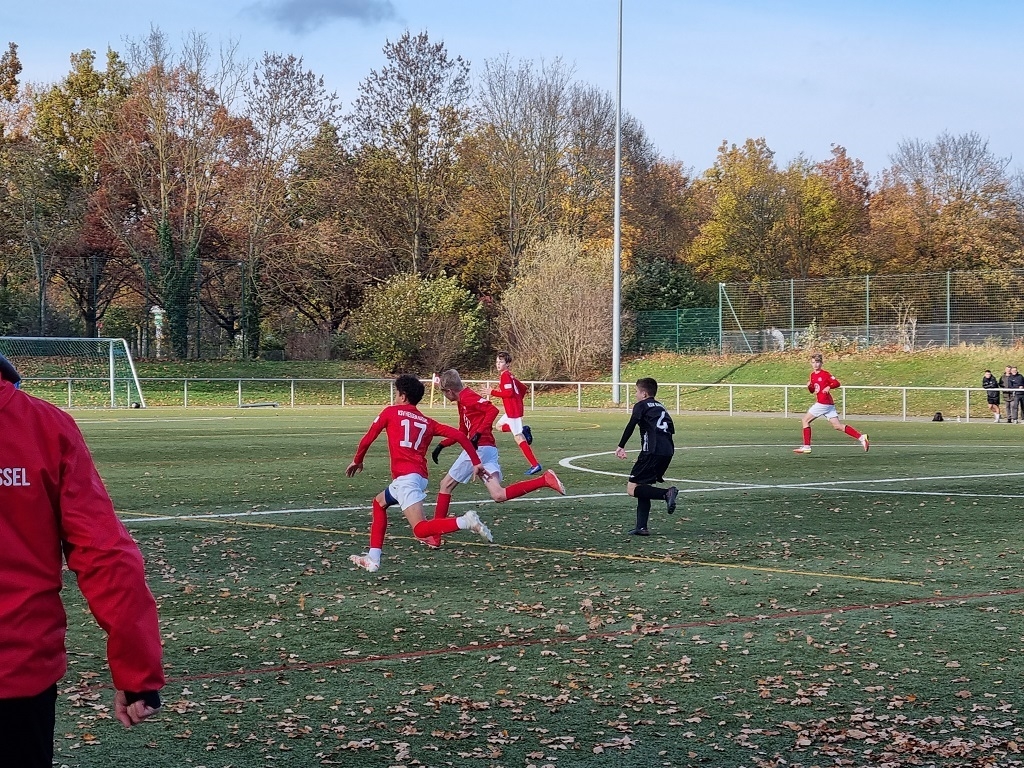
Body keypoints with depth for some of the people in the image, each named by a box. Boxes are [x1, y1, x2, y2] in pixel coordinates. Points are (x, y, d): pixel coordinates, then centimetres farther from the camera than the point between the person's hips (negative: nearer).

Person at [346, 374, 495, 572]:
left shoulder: (390, 412, 8)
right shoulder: (427, 422, 18)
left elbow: (367, 439, 11)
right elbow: (459, 435, 8)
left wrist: (357, 461, 29)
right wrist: (476, 462, 9)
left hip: (405, 477, -7)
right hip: (420, 477, 7)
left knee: (420, 530, -16)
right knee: (379, 503, 28)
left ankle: (465, 521, -35)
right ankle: (373, 559, 25)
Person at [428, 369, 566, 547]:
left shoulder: (467, 397, -6)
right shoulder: (463, 401, 24)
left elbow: (492, 410, -20)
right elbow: (462, 433, 33)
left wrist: (478, 434, -25)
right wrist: (441, 445, 26)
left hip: (479, 448, -9)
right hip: (488, 450, 9)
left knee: (446, 485, 4)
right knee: (499, 496, -5)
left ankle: (434, 537, 6)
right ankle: (545, 480, -16)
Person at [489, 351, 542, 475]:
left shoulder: (505, 375, -13)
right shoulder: (509, 375, 16)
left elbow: (509, 392, -23)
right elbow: (523, 388, 22)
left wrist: (493, 392, -15)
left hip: (513, 411, -10)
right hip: (517, 407, 10)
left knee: (519, 438, -9)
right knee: (500, 425, 27)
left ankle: (535, 465, -11)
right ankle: (524, 430, 8)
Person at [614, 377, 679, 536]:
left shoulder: (641, 405, 5)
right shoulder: (661, 407, 26)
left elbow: (631, 425, -9)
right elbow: (671, 429, 22)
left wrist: (621, 446, -6)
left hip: (652, 451, -8)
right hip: (668, 452, 8)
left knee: (632, 489, -5)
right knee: (643, 486, 17)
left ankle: (666, 493, -23)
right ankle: (642, 527, 9)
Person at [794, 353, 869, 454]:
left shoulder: (825, 374, -7)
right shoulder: (813, 375, 16)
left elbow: (837, 383, -10)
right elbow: (812, 390, 25)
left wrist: (829, 387, -26)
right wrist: (809, 386, 4)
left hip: (823, 403, -9)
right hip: (829, 404, 9)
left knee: (805, 420, -3)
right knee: (838, 426, 5)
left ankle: (806, 446, -2)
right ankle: (861, 437, 3)